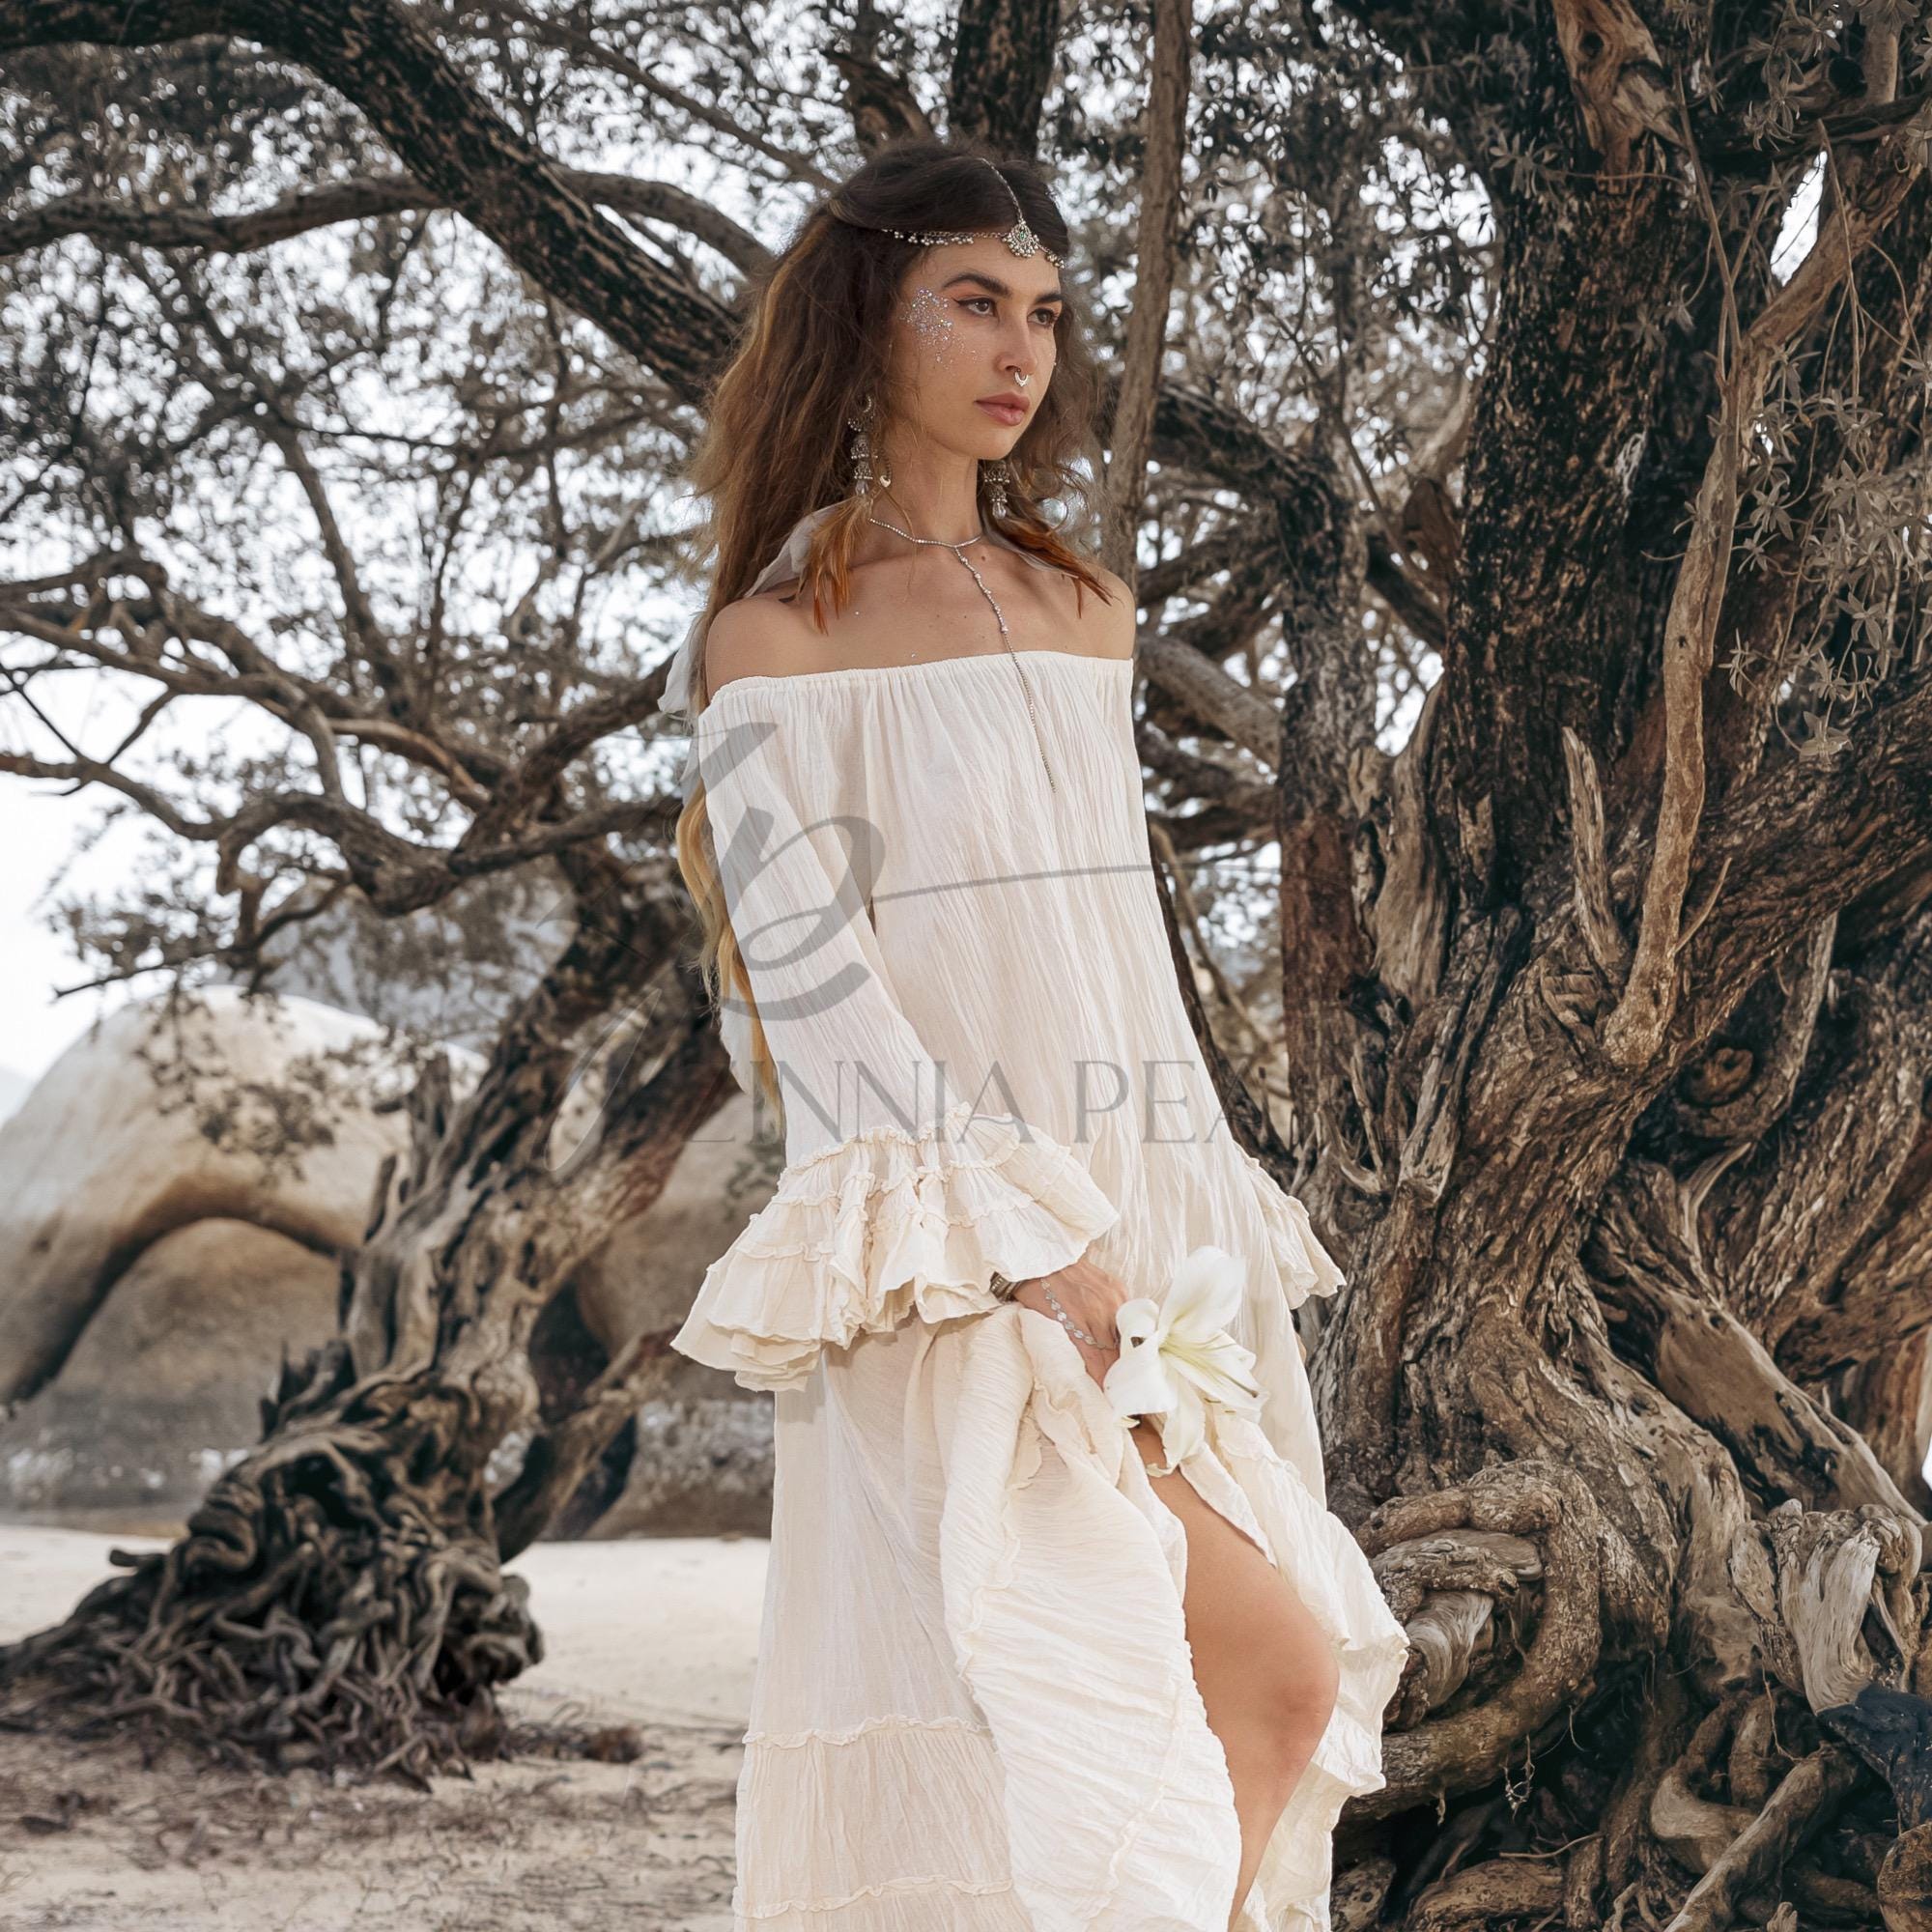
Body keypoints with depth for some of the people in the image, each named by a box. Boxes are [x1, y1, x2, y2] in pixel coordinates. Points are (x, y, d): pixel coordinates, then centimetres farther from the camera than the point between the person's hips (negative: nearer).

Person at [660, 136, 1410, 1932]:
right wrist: (1043, 1260, -19)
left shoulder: (1087, 611, 16)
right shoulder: (775, 642, -3)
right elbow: (813, 988, -11)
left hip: (1147, 1229, 6)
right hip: (951, 1258, -6)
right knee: (1270, 1670, -16)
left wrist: (1202, 1234, 14)